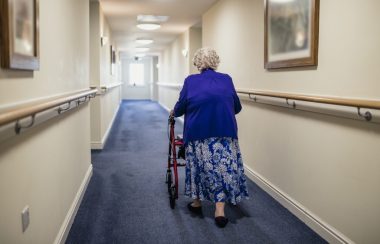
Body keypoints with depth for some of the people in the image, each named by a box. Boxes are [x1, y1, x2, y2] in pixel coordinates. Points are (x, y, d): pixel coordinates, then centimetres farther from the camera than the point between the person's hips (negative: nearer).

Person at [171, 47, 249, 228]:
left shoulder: (191, 81, 4)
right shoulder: (226, 79, 9)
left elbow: (180, 107, 5)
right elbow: (237, 108, 15)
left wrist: (173, 112, 27)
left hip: (198, 133, 0)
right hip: (225, 132, 1)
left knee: (199, 165, 16)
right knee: (223, 167, 6)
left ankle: (197, 203, 30)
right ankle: (220, 210, 2)